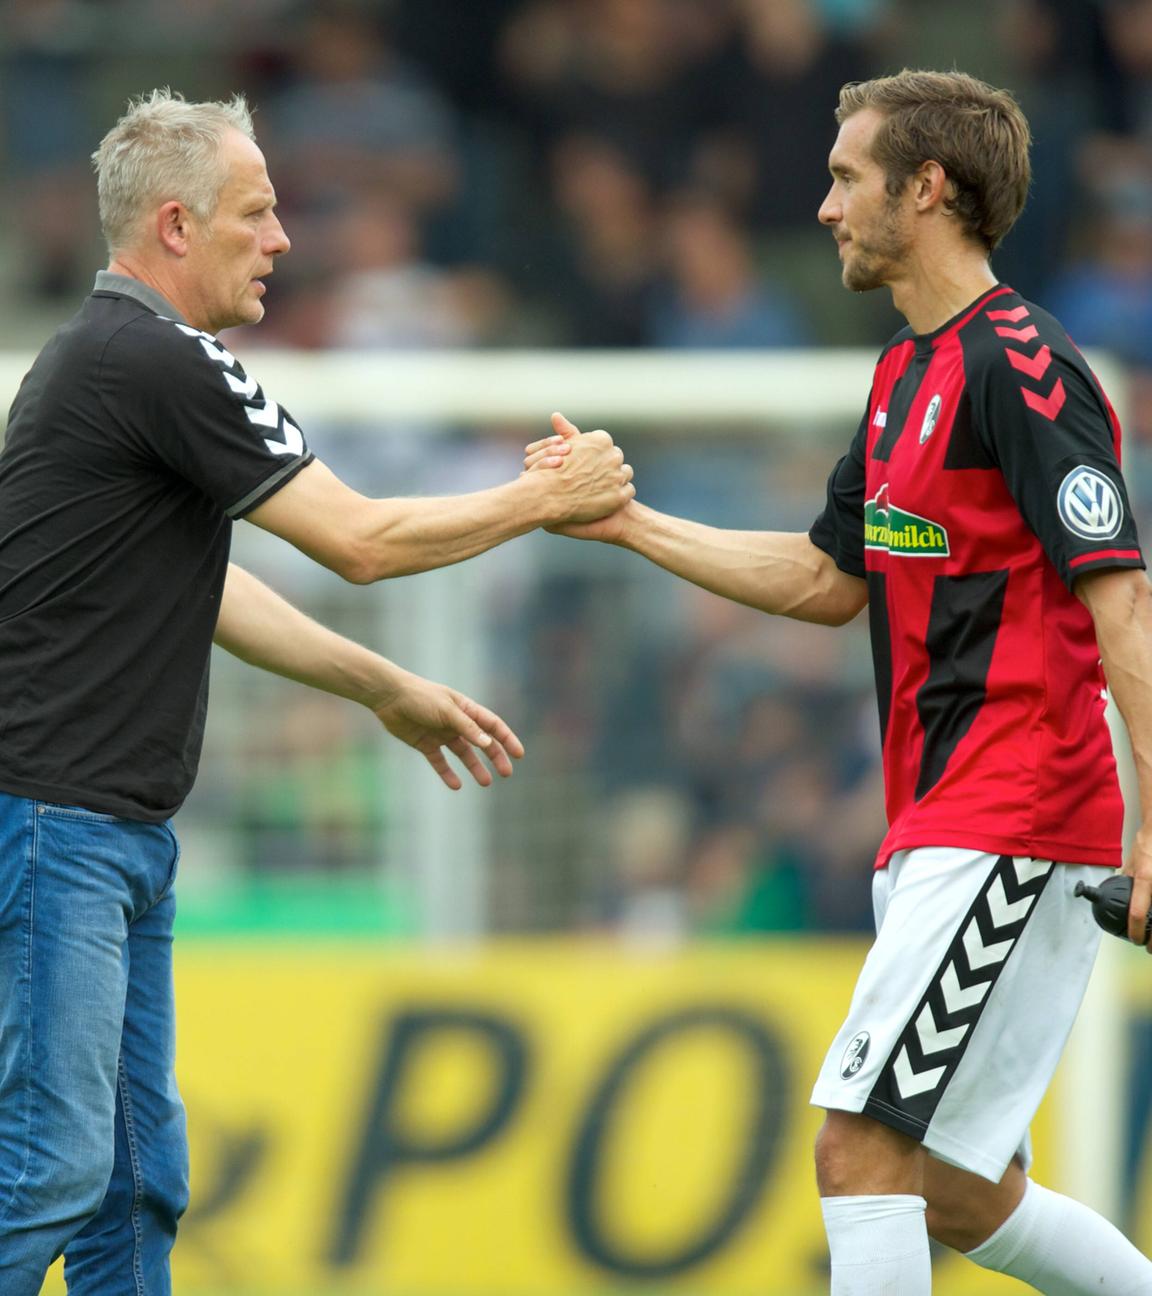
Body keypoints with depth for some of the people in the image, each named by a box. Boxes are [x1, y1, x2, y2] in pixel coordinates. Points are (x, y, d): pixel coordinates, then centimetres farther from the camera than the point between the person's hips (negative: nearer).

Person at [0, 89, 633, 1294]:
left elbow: (199, 589, 25)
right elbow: (360, 540, -12)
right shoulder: (153, 363, -15)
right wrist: (542, 500, 1)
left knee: (138, 1173, 9)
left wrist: (390, 690, 27)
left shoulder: (127, 357, 17)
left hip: (120, 831, 11)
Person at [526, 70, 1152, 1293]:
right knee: (953, 1192, 11)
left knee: (860, 1146, -14)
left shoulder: (1018, 366, -13)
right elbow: (830, 580, 26)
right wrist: (626, 522, 22)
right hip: (936, 827, 10)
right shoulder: (905, 375, 17)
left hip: (1006, 828, -10)